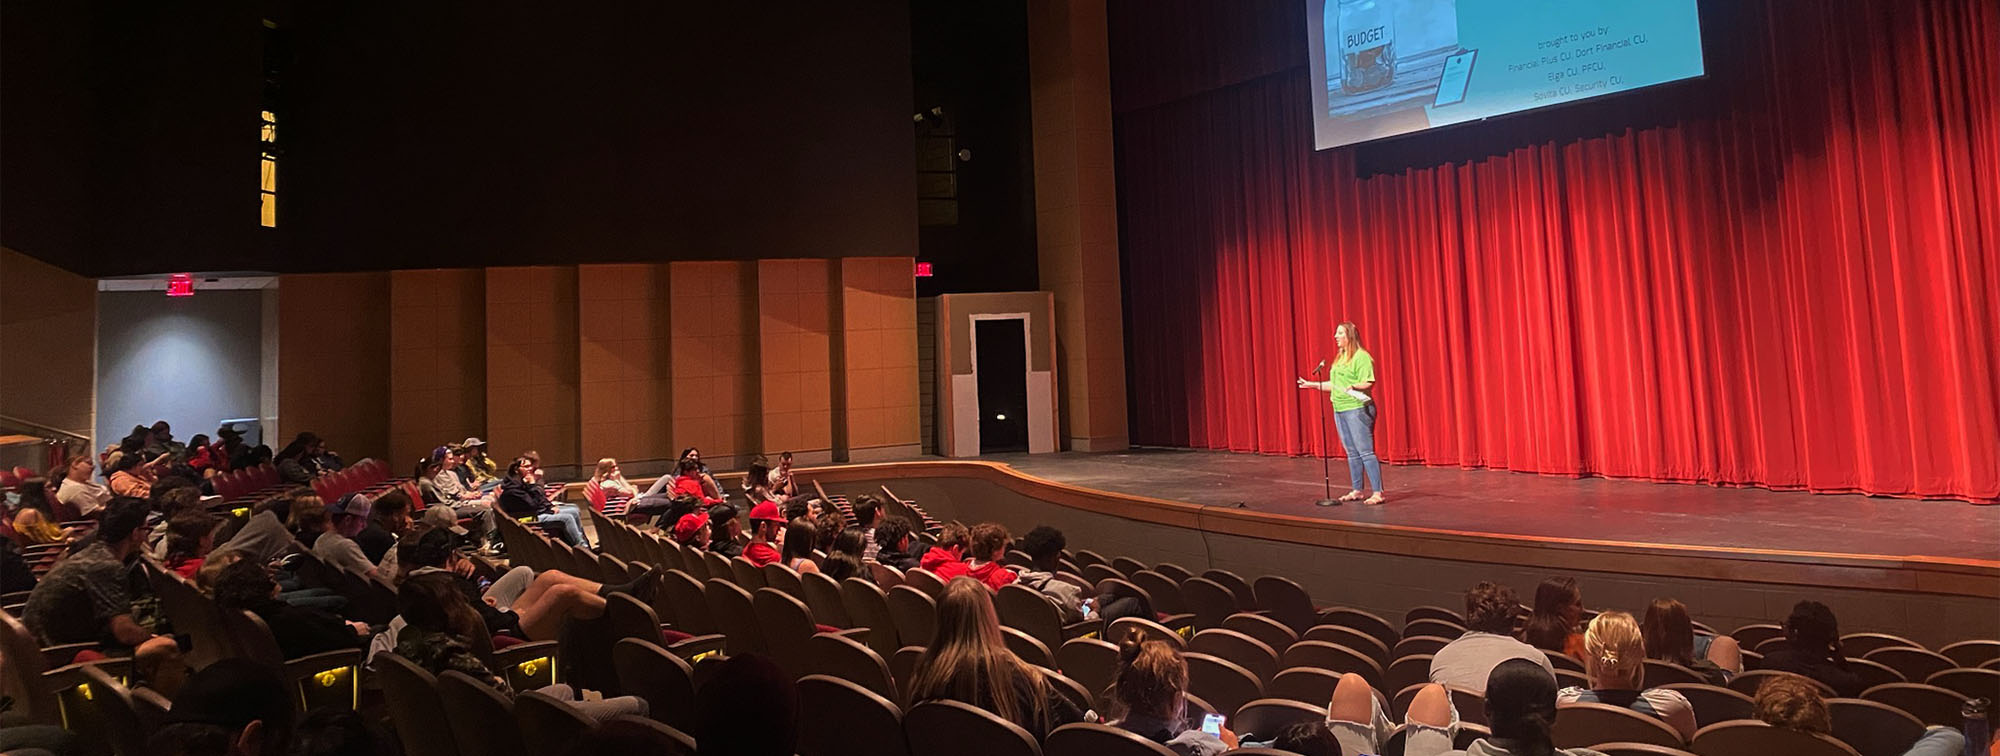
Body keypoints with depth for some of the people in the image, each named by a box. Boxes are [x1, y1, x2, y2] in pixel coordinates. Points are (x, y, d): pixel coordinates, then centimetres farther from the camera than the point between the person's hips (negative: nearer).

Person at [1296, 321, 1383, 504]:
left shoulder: (1361, 357, -9)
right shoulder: (1339, 358, 18)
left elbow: (1369, 384, -15)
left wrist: (1354, 386, -32)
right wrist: (1313, 385, 25)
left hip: (1358, 409, -9)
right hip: (1339, 410, 9)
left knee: (1366, 452, -9)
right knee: (1352, 453, 13)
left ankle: (1377, 493, -8)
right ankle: (1356, 491, 20)